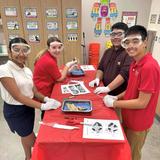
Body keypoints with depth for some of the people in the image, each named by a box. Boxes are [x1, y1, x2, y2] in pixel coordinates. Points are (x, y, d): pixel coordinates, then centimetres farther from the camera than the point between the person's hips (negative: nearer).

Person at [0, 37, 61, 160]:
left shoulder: (27, 70, -1)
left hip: (28, 107, 6)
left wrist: (46, 99, -16)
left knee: (27, 136, 24)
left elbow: (34, 92, 4)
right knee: (32, 140, 10)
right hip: (15, 111, -5)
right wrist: (42, 106, -29)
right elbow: (18, 96, -26)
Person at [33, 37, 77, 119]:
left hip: (44, 89, 9)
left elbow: (56, 73, 11)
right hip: (43, 93, -9)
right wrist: (68, 65, -7)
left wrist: (67, 68, -1)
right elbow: (60, 78, -16)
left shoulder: (48, 56, 2)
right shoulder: (49, 61, -27)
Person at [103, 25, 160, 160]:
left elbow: (142, 103, -27)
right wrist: (118, 97, -2)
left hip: (138, 123, -8)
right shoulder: (135, 63, 2)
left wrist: (114, 103, -18)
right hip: (128, 118, 8)